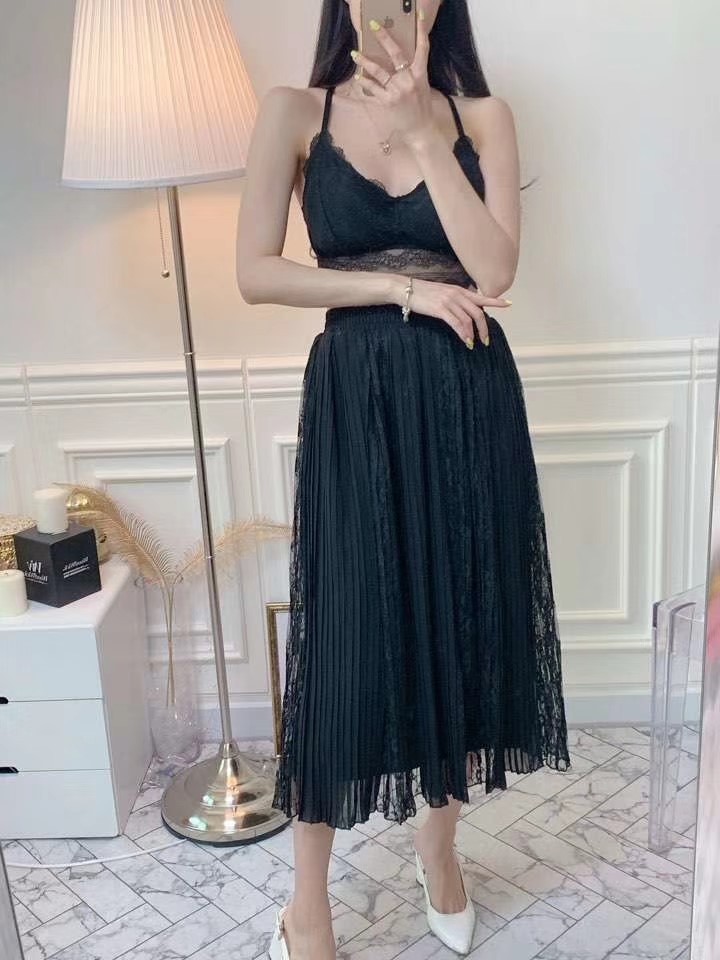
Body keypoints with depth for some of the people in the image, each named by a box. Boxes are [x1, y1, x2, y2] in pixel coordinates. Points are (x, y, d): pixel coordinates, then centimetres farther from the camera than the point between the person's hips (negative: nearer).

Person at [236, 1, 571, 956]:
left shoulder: (480, 114, 6)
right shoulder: (295, 111, 4)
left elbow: (493, 269, -8)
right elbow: (255, 272, -4)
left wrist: (423, 133, -11)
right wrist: (398, 285, -10)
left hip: (468, 394, 2)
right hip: (355, 397, -1)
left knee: (459, 620, 10)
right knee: (345, 640, 1)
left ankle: (439, 847, 36)